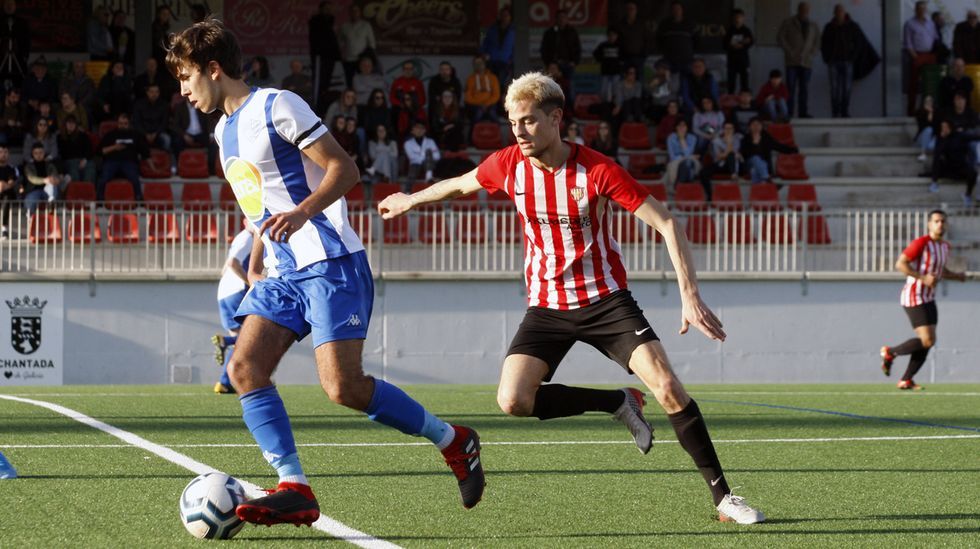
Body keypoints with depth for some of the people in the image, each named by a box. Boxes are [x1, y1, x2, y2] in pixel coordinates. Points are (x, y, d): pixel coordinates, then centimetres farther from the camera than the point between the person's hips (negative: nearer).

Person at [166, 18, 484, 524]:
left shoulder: (276, 107, -8)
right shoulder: (224, 130, 18)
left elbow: (343, 168, -13)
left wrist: (301, 213, -27)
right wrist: (253, 271, 28)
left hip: (330, 264, -9)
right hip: (283, 274, 9)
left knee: (342, 386, -18)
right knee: (244, 369, -11)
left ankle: (455, 443, 0)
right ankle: (294, 489, -14)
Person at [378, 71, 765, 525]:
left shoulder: (596, 170, -20)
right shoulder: (508, 165, -7)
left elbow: (665, 223, -18)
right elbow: (460, 184, 17)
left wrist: (690, 296, -26)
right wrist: (411, 201, 33)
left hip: (606, 299, -3)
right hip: (547, 306, 3)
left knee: (668, 389, -20)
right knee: (513, 400, -19)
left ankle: (722, 496, -9)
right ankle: (617, 403, 4)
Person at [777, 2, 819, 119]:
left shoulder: (813, 26, 14)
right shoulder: (788, 23, 6)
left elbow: (817, 43, 18)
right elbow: (780, 38, 1)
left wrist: (811, 53, 1)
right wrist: (790, 52, -8)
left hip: (806, 62, 2)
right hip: (792, 61, -2)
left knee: (804, 89, -2)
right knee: (791, 88, -8)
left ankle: (803, 112, -1)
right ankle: (789, 113, -9)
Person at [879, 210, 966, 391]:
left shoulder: (944, 246, 11)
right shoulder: (921, 243, -17)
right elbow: (900, 264, -19)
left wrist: (957, 276, 8)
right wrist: (923, 278, -27)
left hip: (928, 299, 9)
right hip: (914, 298, -9)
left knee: (928, 342, 4)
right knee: (927, 341, -15)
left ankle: (906, 380, 13)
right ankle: (890, 352, 6)